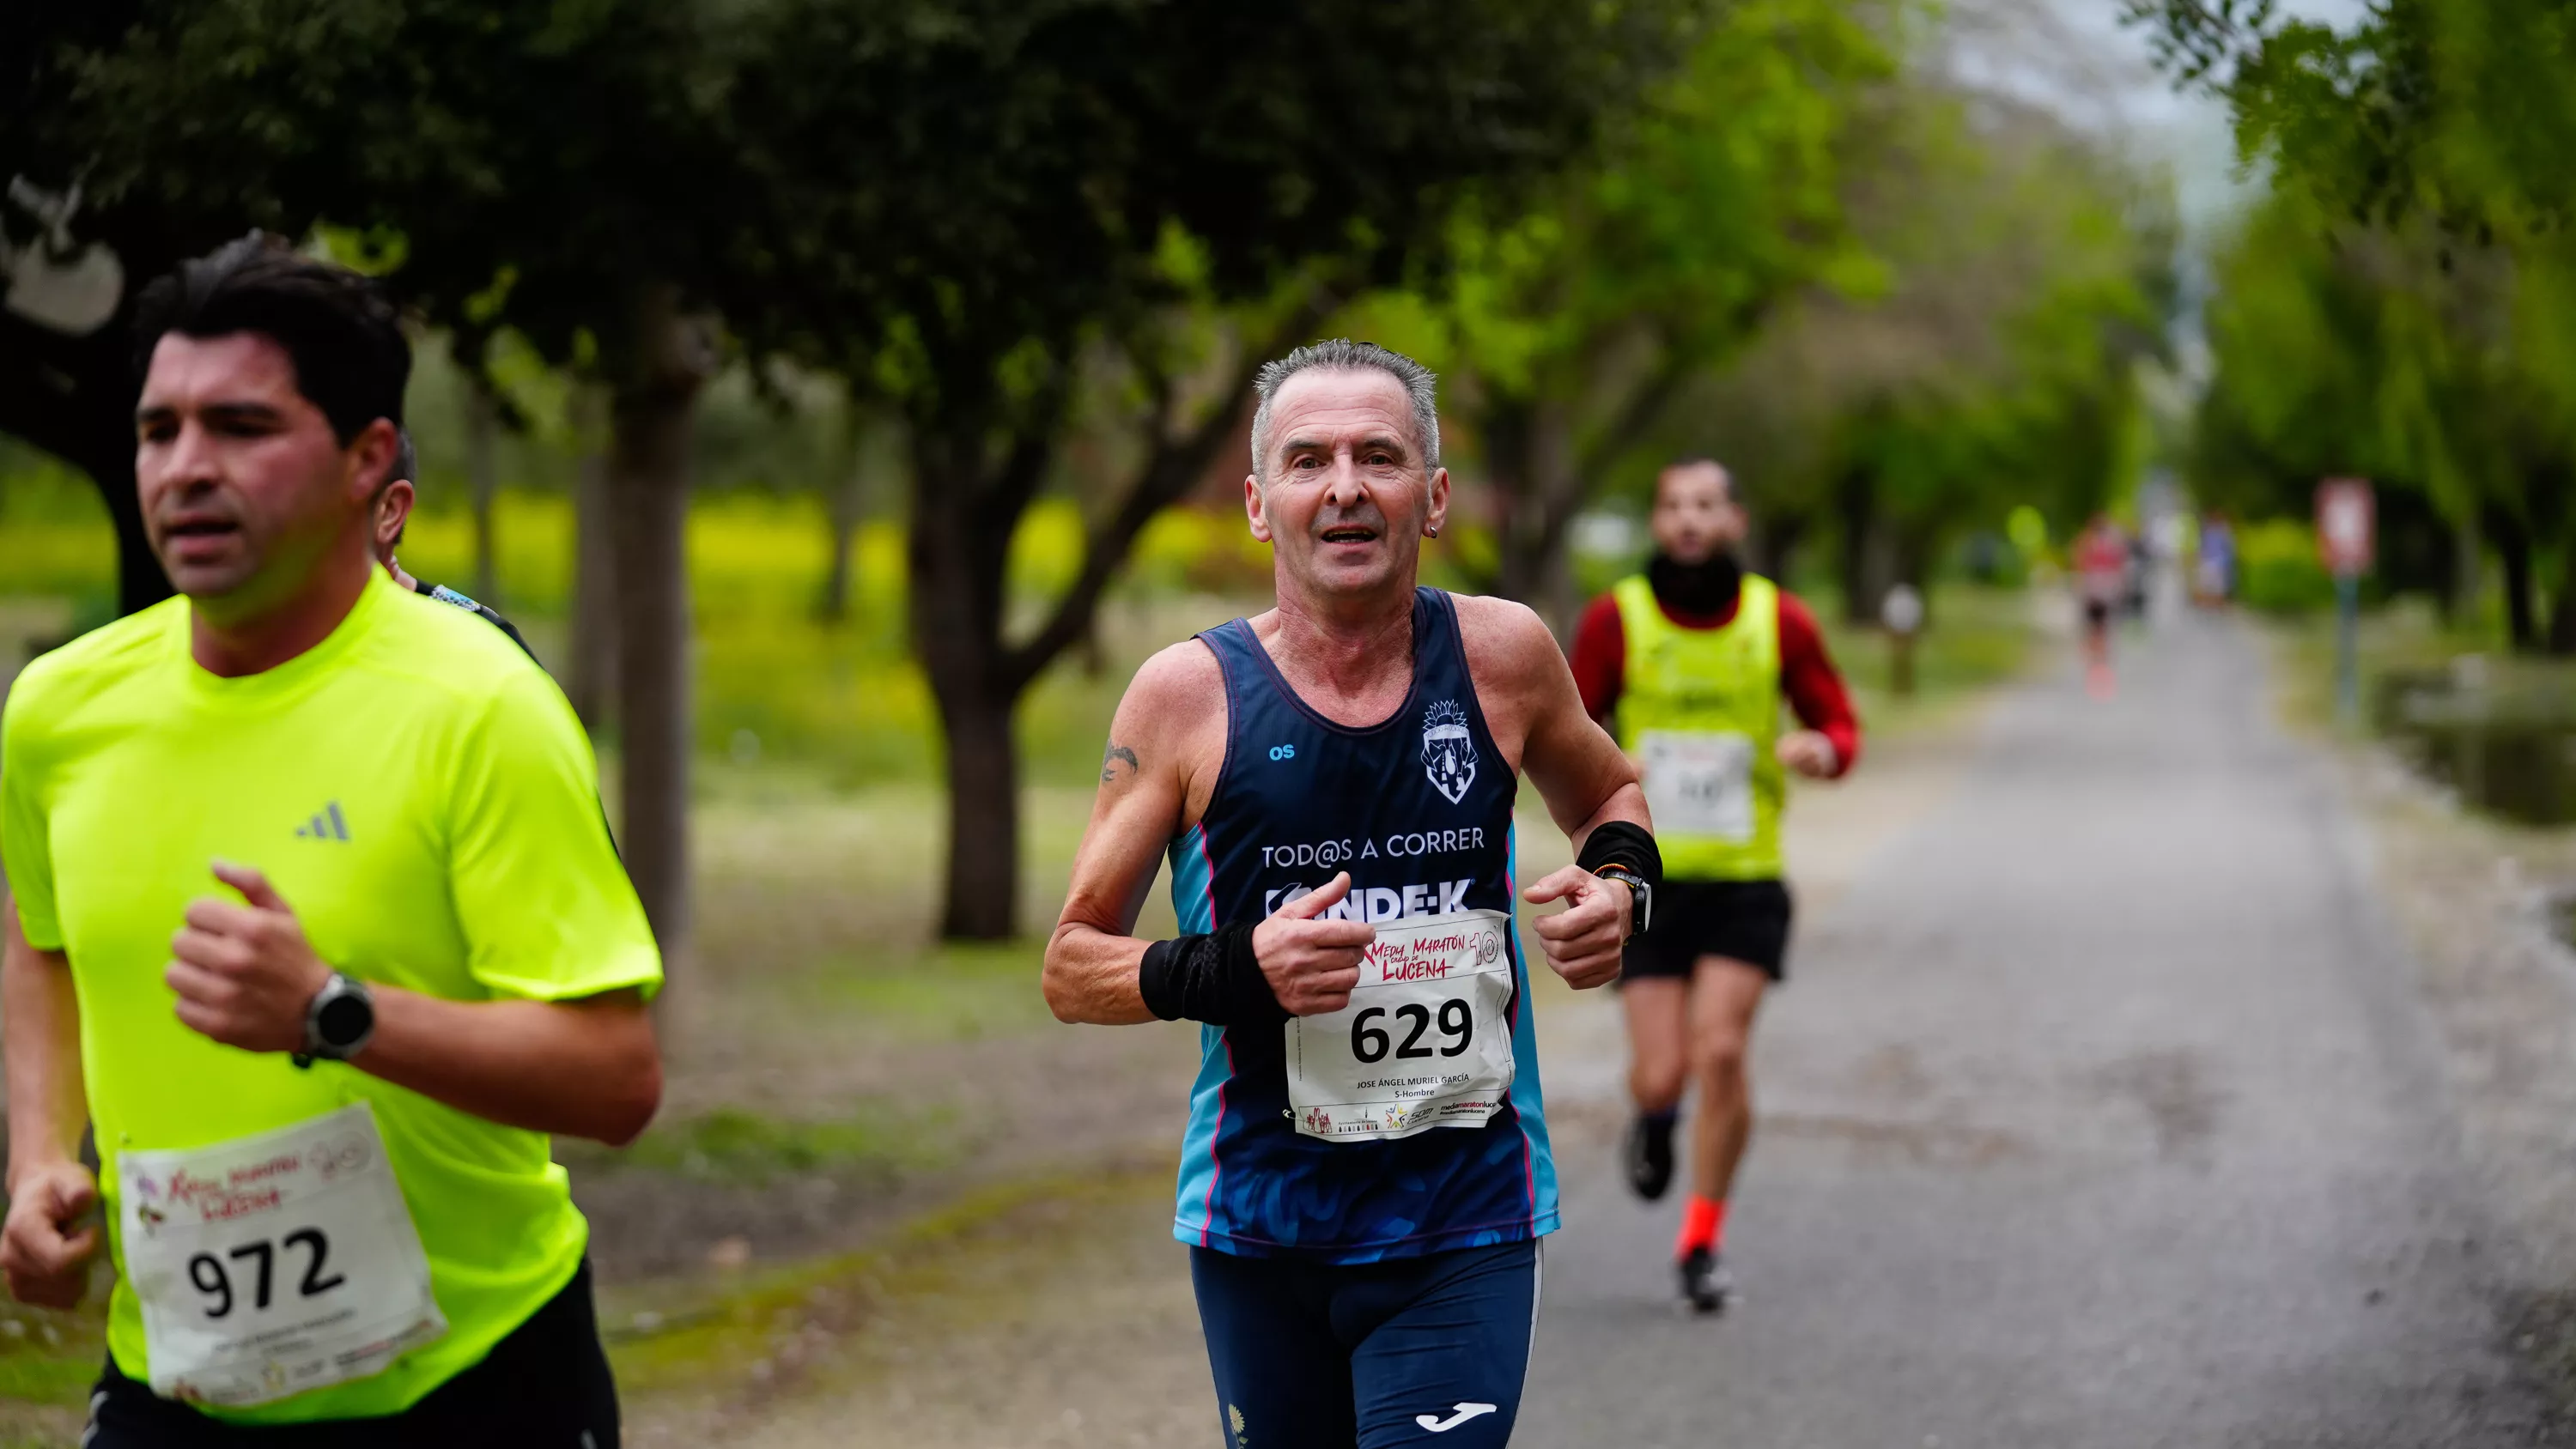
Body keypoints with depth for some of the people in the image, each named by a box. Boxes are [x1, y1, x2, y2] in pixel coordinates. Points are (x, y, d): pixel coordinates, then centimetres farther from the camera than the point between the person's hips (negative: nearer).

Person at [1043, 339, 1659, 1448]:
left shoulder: (1502, 656, -2)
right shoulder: (1190, 693, -6)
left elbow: (1607, 795, 20)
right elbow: (1070, 969, -1)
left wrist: (1620, 884, -3)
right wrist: (1232, 970, -20)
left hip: (1464, 1223, 0)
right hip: (1260, 1221, 1)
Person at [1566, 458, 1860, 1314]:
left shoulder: (1780, 622, -1)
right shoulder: (1615, 621, -4)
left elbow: (1840, 727, 6)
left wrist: (1821, 749, -18)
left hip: (1744, 881, 0)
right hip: (1646, 881, 0)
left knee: (1721, 1052, -16)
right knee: (1661, 1075, -8)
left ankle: (1704, 1240, 3)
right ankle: (1655, 1117, 33)